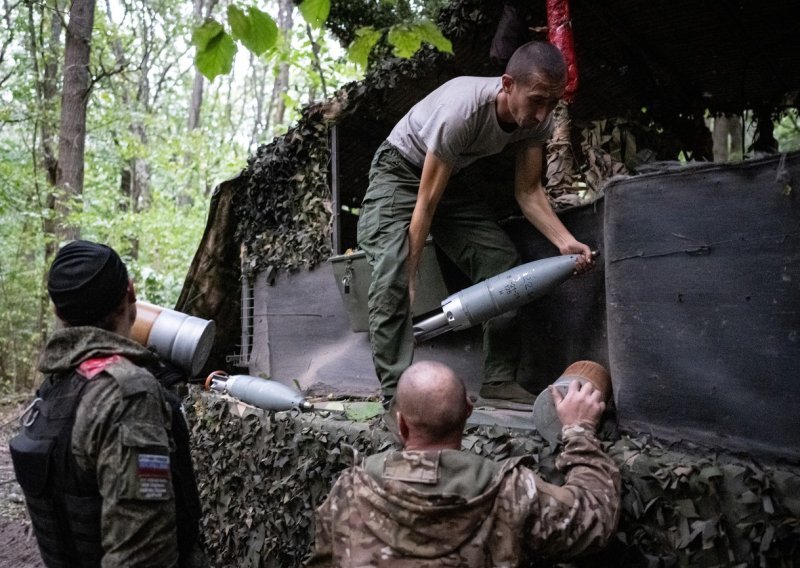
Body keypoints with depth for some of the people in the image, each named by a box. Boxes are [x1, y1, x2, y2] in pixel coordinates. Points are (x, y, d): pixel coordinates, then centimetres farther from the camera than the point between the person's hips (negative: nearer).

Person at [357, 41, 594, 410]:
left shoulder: (538, 120, -17)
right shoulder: (461, 110, -38)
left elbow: (528, 191, -10)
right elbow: (426, 204, -32)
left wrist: (565, 241, -27)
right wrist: (411, 276, -28)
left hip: (449, 177, 7)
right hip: (399, 172, -6)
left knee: (502, 261, -7)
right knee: (393, 272, -26)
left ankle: (499, 382, -2)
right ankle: (395, 394, -24)